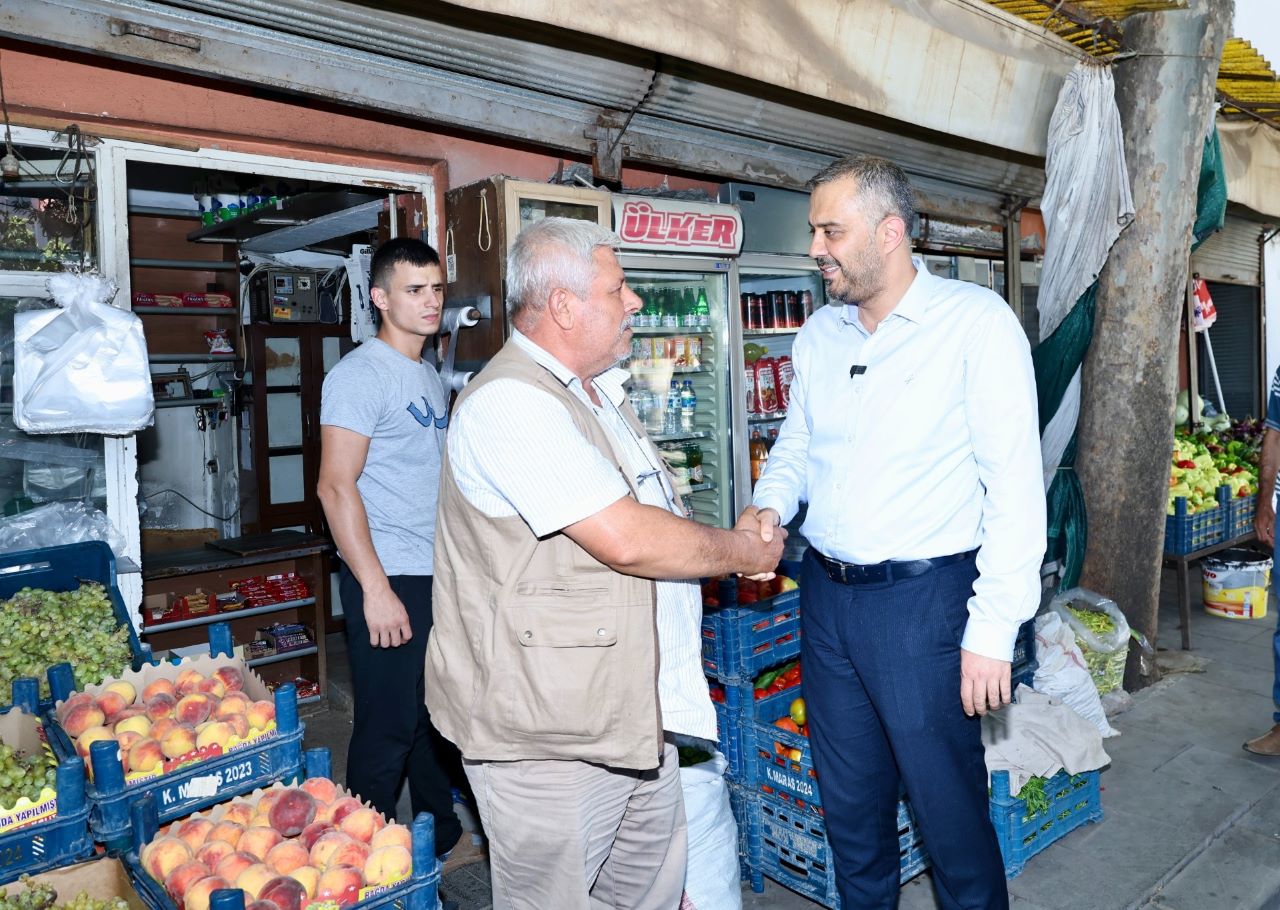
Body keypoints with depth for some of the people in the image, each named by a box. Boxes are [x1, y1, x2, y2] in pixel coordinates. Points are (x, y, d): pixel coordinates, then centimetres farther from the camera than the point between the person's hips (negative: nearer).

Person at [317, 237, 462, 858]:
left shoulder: (430, 376, 15)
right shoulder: (359, 374, -12)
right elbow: (336, 486, -17)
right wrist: (376, 589, -20)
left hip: (441, 575, 8)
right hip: (391, 579, -8)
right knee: (388, 729, 2)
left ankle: (443, 837, 35)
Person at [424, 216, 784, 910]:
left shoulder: (599, 392, 13)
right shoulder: (509, 403, -22)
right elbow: (627, 541, -26)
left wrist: (733, 532, 8)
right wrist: (742, 552, -11)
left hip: (633, 714, 10)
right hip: (546, 734, -9)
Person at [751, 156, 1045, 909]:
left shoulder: (977, 322, -11)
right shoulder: (818, 336, 7)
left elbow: (1015, 484, -14)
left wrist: (994, 627, -16)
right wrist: (769, 508, -4)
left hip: (924, 600, -5)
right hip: (825, 593, 6)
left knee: (950, 809, 10)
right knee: (850, 803, 20)